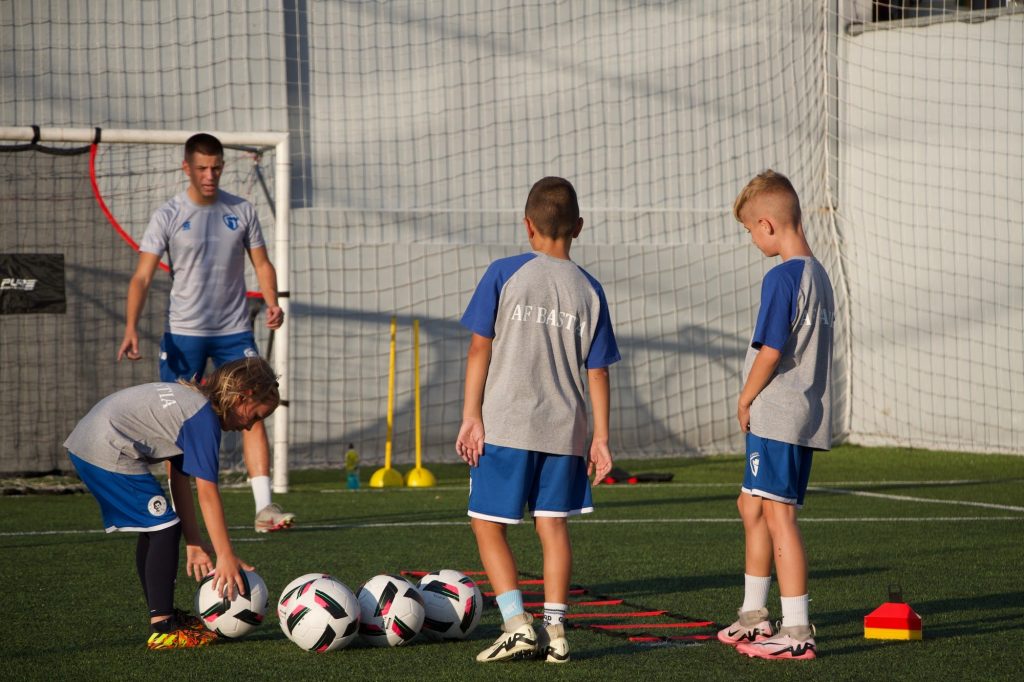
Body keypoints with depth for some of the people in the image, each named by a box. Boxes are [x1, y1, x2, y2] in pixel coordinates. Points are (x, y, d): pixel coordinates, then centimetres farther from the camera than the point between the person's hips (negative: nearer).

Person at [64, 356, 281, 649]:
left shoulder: (188, 398, 18)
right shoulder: (204, 416, -12)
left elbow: (180, 479, 18)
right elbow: (207, 492, -15)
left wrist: (194, 543, 17)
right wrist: (226, 557, -14)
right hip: (108, 451, -10)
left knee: (153, 529, 20)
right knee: (165, 529, -6)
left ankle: (163, 614, 30)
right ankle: (163, 629, -8)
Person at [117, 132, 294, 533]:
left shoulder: (241, 211, 5)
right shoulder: (168, 217, -3)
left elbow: (261, 263, 10)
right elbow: (142, 277, -8)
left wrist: (272, 302, -10)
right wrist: (131, 328, -22)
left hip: (234, 331, 2)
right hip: (183, 333, -2)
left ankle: (264, 507, -12)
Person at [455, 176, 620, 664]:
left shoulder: (504, 275, -4)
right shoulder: (589, 291, 4)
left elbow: (480, 349, -5)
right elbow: (597, 371, 5)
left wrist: (471, 417, -2)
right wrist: (600, 436, 10)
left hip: (504, 425, -3)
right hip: (564, 430, 3)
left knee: (487, 524, 6)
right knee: (553, 526, 10)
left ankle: (517, 623, -4)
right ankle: (554, 629, 6)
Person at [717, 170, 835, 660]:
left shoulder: (781, 278, -16)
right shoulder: (819, 275, 12)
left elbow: (770, 350, -20)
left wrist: (745, 400, -5)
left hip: (776, 416, -10)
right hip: (806, 415, 10)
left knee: (778, 514, -7)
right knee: (752, 506, 21)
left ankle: (797, 632, -6)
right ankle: (754, 615, 31)